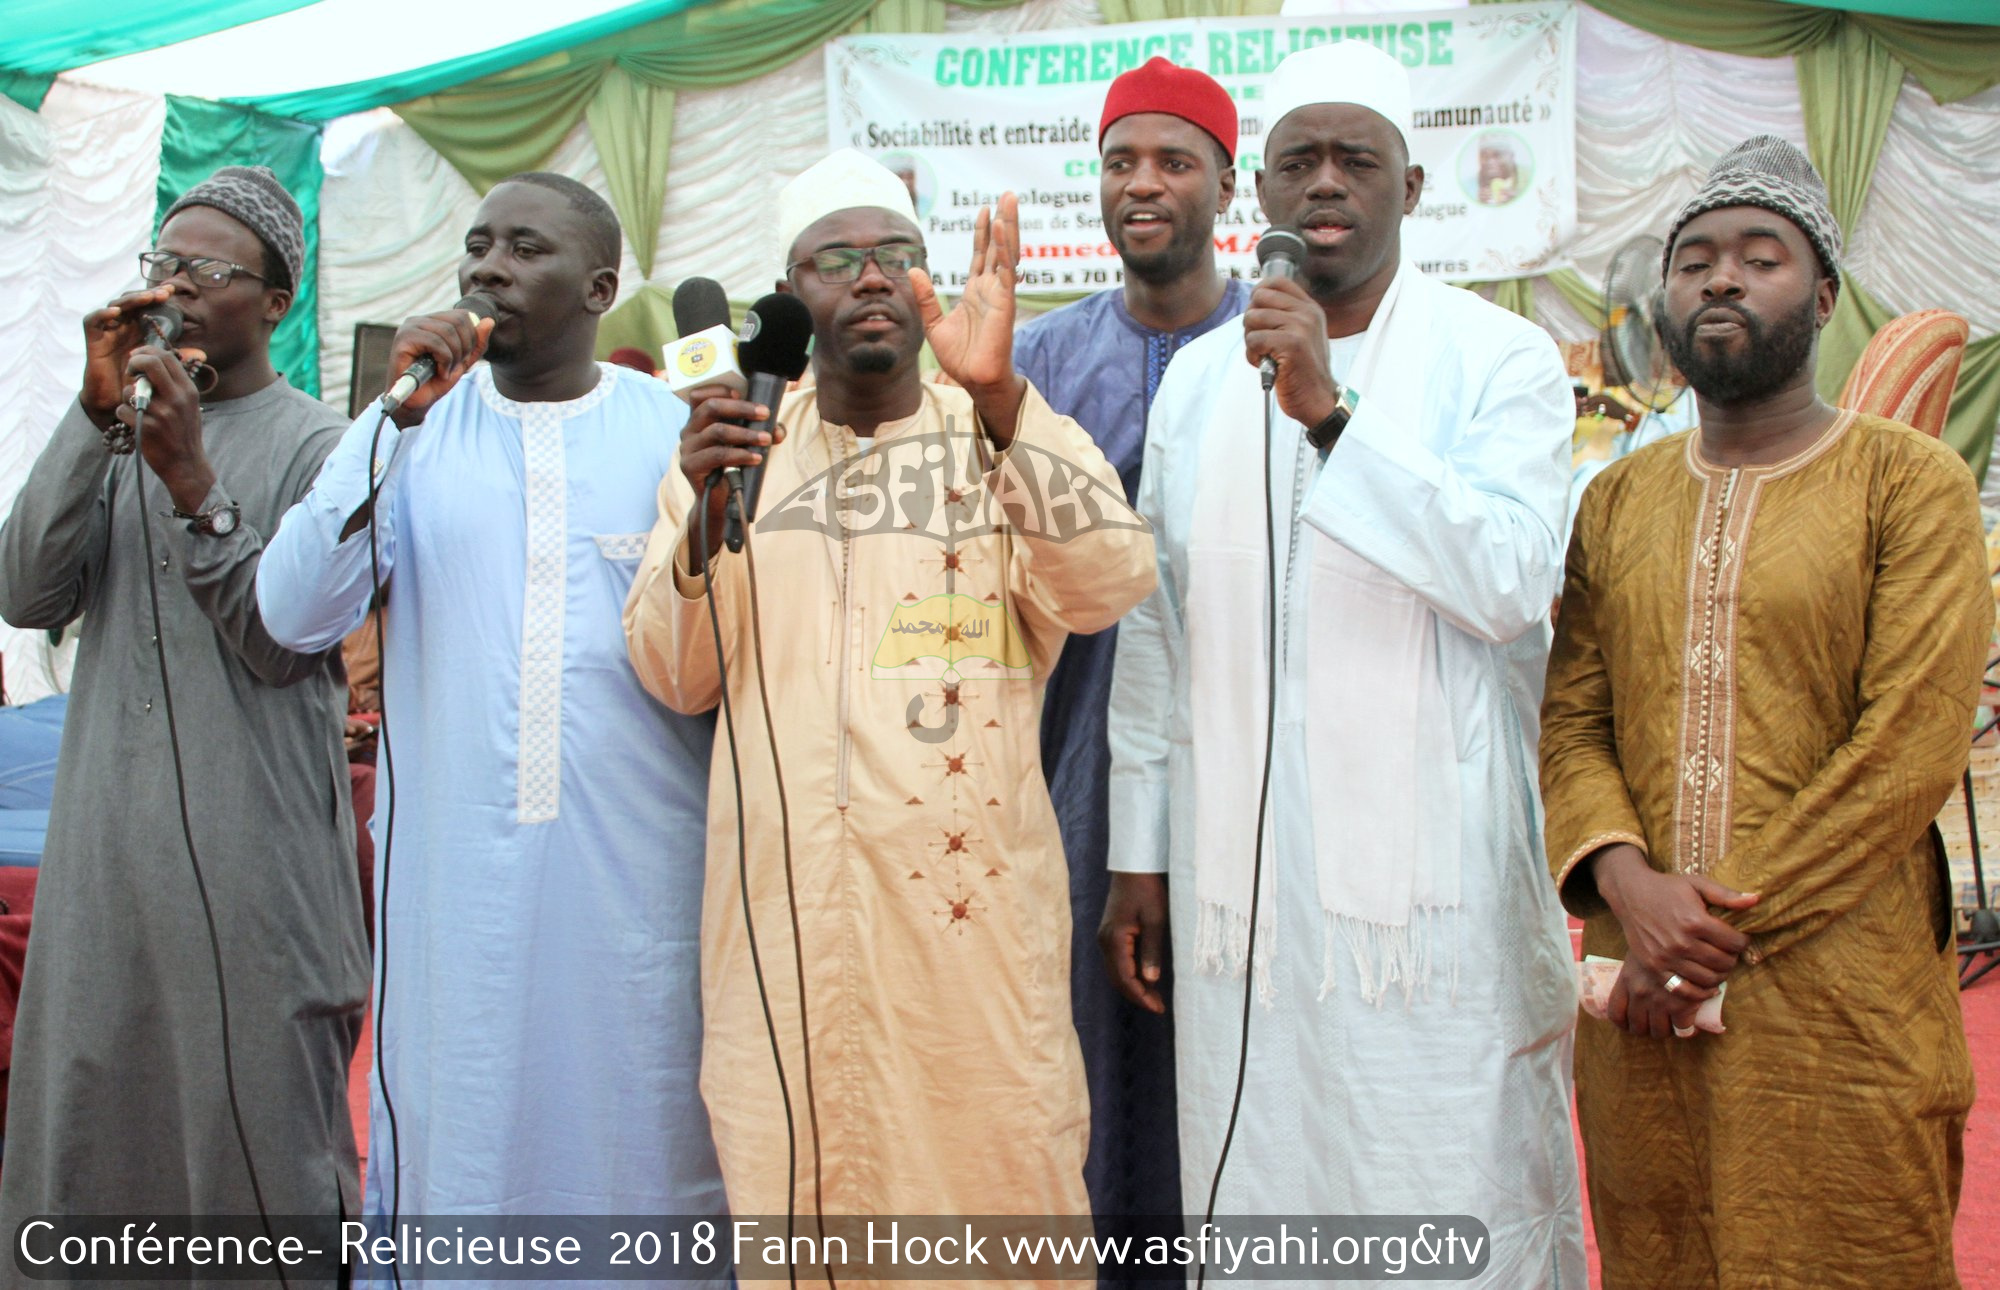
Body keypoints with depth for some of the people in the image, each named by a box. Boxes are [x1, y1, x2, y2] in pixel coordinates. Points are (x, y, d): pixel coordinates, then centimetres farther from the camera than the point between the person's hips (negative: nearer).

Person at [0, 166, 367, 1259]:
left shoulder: (315, 445, -1)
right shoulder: (113, 432, 14)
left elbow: (285, 644, -11)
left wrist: (193, 482, -20)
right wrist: (96, 417, -8)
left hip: (255, 858, -5)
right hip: (105, 849, 5)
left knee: (259, 1125, 1)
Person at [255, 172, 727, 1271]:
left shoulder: (676, 434, 3)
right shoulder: (413, 427, 7)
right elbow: (295, 614, -7)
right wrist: (398, 418, -12)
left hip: (639, 865, -1)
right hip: (457, 872, 1)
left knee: (644, 1135, 8)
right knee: (459, 1133, 10)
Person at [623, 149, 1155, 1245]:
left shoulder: (996, 437, 5)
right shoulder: (736, 447, 11)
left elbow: (1108, 583, -14)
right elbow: (676, 676, 5)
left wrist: (998, 391, -25)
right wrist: (706, 512, -13)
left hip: (971, 899, -1)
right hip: (780, 911, 2)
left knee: (997, 1171, 2)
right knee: (790, 1181, 8)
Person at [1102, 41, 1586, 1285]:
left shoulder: (1500, 360, -1)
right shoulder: (1199, 377, 10)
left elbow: (1511, 585, -16)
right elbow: (1155, 626, 12)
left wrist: (1331, 414, -20)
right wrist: (1137, 853, 11)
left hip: (1432, 874, -3)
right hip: (1239, 871, 4)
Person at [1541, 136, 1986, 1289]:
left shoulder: (1911, 485, -2)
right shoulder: (1618, 500, 13)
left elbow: (1910, 748, -11)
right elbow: (1571, 719, 6)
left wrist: (1727, 921, -13)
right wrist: (1627, 882, -13)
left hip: (1840, 1009, -4)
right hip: (1646, 998, 4)